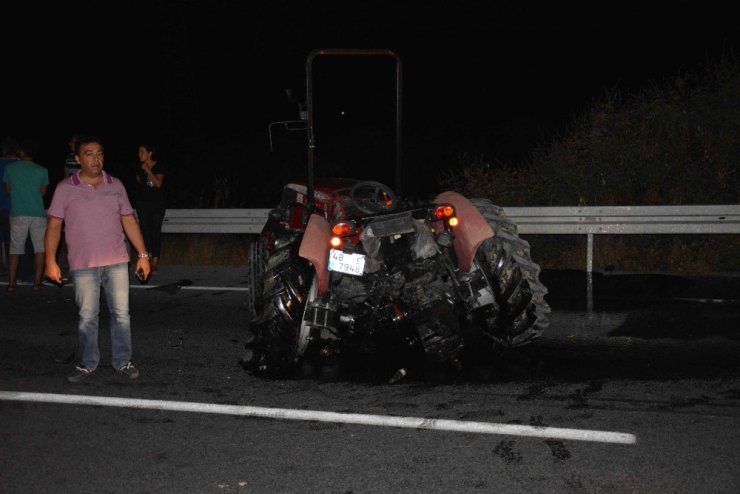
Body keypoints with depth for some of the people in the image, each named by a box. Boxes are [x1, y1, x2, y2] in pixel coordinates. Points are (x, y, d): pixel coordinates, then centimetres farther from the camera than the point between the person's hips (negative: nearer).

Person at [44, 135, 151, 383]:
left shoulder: (116, 185, 6)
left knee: (121, 314, 3)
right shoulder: (65, 189, -1)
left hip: (117, 262, 2)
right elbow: (54, 226, -1)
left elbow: (129, 221, 9)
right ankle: (88, 364, 20)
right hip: (83, 266, -2)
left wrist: (143, 254, 6)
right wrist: (51, 261, -7)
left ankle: (122, 362, 16)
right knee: (87, 317, 5)